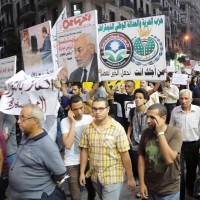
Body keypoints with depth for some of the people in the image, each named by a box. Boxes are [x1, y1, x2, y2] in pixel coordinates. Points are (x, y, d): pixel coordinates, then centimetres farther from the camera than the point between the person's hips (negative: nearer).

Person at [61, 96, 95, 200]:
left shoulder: (90, 118, -3)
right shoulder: (65, 121, -14)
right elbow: (68, 145, -27)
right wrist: (73, 122, -26)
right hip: (72, 163, -3)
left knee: (92, 190, 16)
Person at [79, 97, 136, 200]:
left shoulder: (117, 128, -16)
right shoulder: (88, 128, -4)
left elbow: (125, 155, -13)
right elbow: (84, 151, 3)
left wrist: (130, 178, -8)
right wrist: (82, 173, 3)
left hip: (112, 177, -4)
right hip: (95, 176, 5)